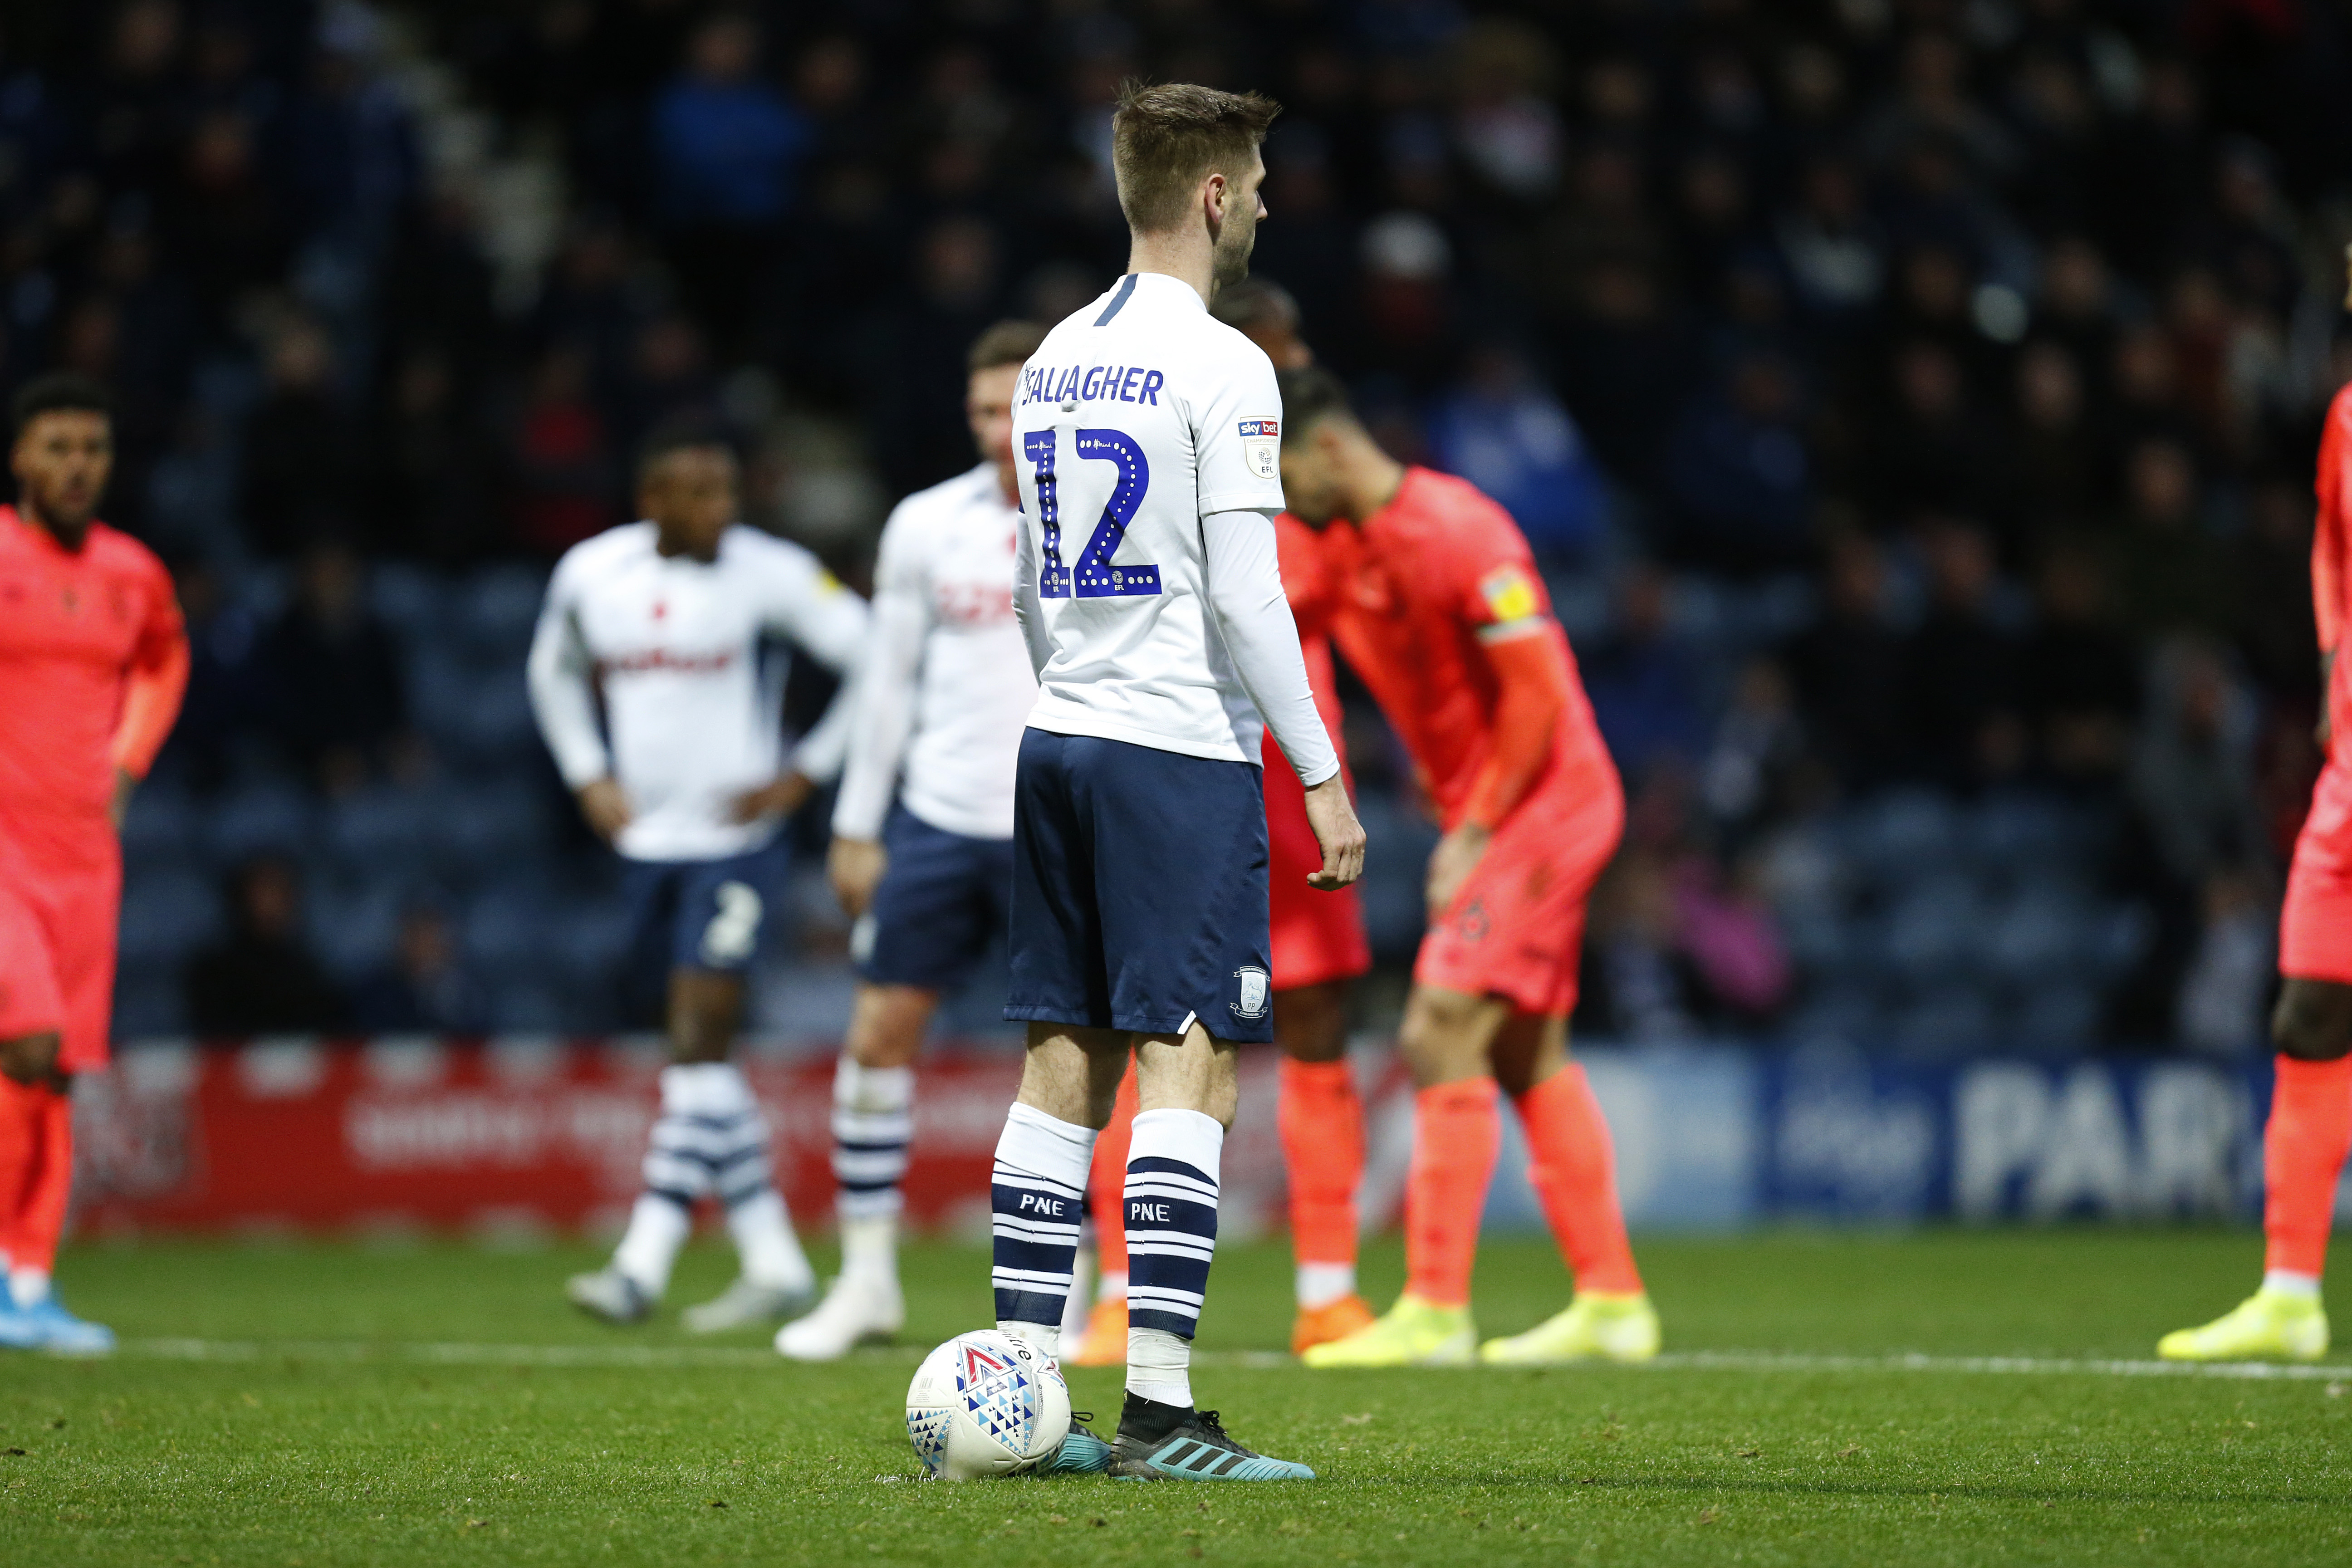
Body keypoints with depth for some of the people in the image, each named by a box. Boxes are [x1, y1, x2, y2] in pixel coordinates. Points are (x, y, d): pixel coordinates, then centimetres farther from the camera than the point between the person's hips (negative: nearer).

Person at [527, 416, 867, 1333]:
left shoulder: (769, 573, -10)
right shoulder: (590, 573, 3)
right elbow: (555, 673, 23)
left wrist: (805, 775, -8)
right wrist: (588, 777, 11)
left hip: (734, 840, -5)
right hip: (648, 843, 5)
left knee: (698, 1048, -11)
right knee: (699, 1058, 7)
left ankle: (644, 1264, -14)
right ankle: (775, 1265, 13)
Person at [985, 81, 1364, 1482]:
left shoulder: (1056, 360, 13)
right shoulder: (1218, 367, -11)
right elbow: (1245, 595, -15)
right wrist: (1324, 775, -11)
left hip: (1059, 740, 8)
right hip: (1182, 752, -8)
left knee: (1066, 1065, 9)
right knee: (1188, 1071, -8)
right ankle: (1159, 1412, -14)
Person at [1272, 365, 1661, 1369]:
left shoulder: (1456, 533, -20)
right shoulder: (1344, 544, 7)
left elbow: (1539, 691, -20)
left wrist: (1474, 832, -17)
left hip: (1544, 800, -10)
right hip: (1486, 808, 10)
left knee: (1442, 1040, -14)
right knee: (1529, 1056, 11)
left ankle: (1434, 1313, -13)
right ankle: (1613, 1304, 16)